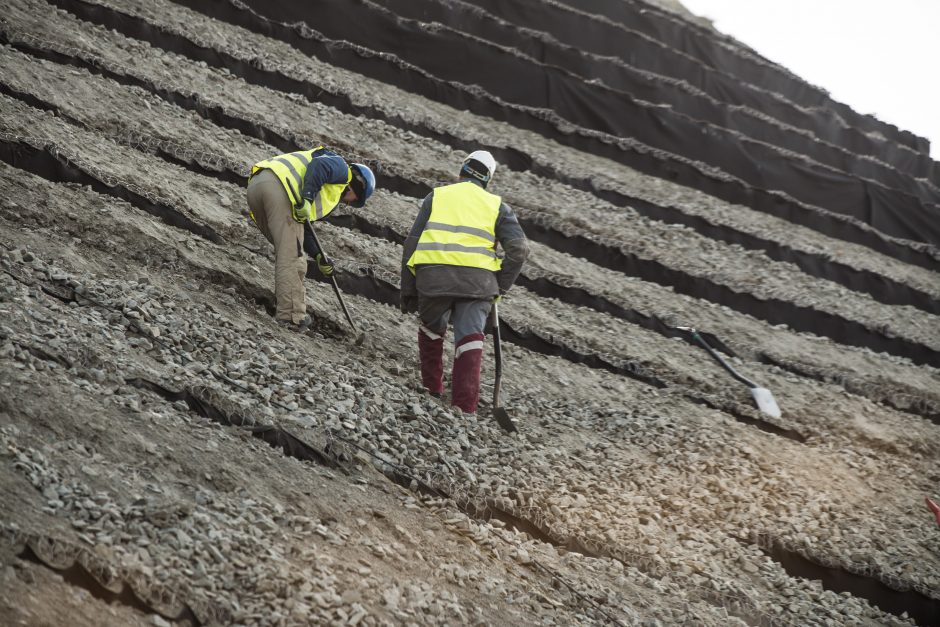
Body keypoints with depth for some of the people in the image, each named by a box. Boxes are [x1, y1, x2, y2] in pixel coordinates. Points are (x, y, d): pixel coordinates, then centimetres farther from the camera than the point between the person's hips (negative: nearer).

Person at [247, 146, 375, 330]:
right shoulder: (341, 167, 15)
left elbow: (298, 226, 32)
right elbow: (319, 165, -8)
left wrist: (318, 255, 27)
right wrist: (307, 198, -18)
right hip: (278, 184, -9)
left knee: (285, 251, 18)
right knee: (291, 255, -9)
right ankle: (291, 315, -12)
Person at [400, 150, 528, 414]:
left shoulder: (436, 195, 19)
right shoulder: (497, 205, 18)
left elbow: (412, 243, 14)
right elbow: (519, 248, 4)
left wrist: (408, 290, 17)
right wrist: (500, 287, 12)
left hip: (433, 275, 1)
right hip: (478, 279, -1)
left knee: (431, 328, 26)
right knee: (470, 338, 0)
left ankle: (432, 386, 31)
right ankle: (465, 407, -12)